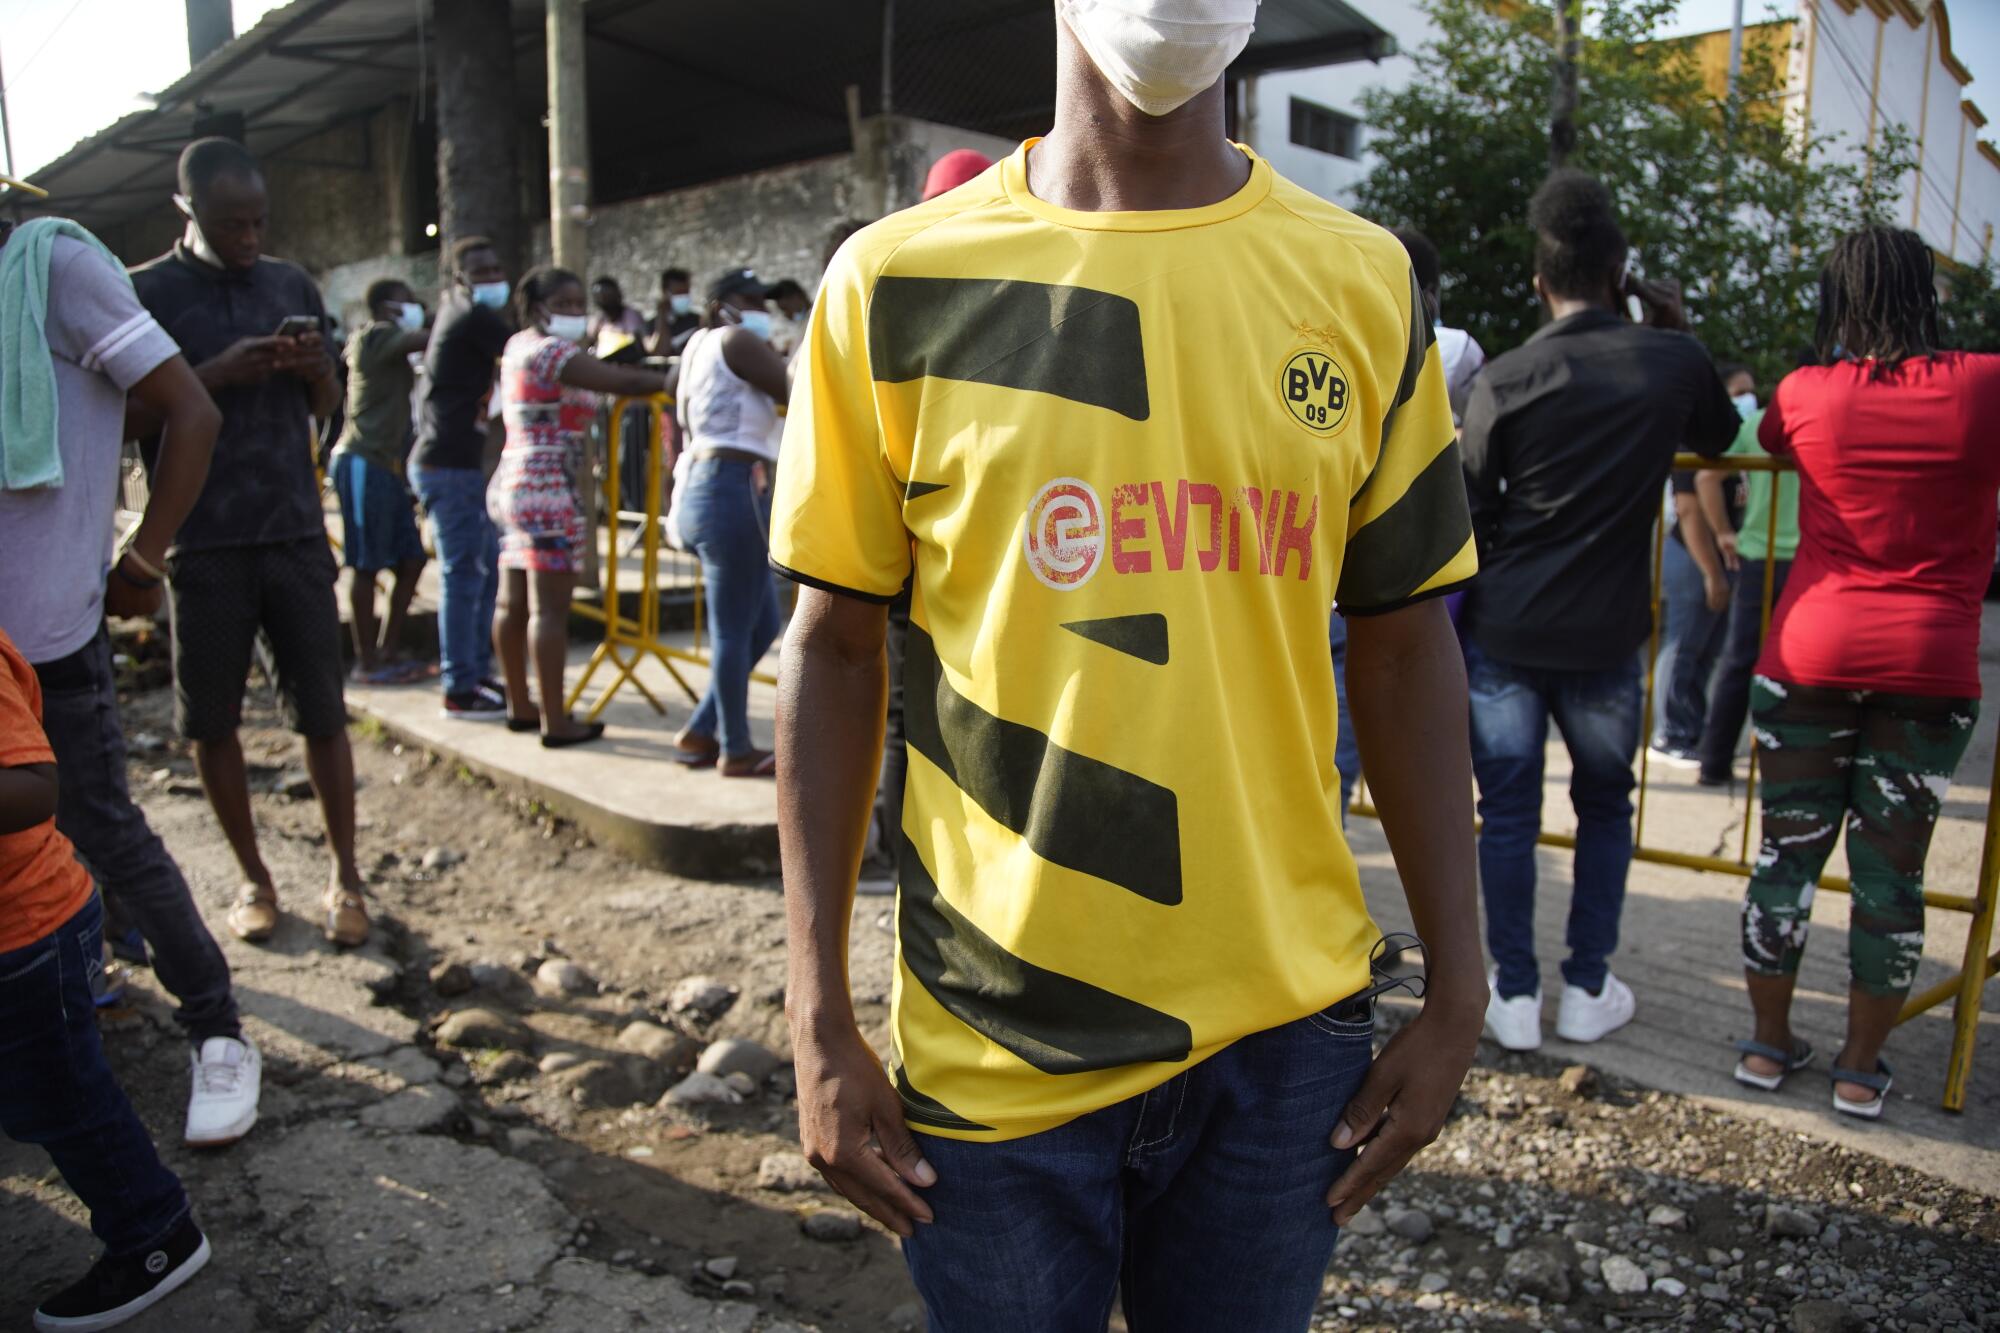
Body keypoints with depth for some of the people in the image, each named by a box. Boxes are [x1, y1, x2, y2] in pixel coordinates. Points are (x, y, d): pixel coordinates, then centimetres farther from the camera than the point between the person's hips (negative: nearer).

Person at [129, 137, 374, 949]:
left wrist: (315, 369, -5)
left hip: (296, 533, 2)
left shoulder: (292, 285, 10)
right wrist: (217, 373, -17)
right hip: (204, 545, -1)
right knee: (211, 721, 6)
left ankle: (345, 877, 13)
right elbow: (125, 417, -4)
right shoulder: (143, 293, 0)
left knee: (322, 712, 1)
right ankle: (254, 877, 22)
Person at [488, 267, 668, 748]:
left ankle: (520, 705, 23)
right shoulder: (550, 351, -12)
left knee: (514, 603, 13)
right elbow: (626, 382, -20)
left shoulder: (518, 345, 18)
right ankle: (555, 722, -6)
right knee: (550, 608, -8)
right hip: (548, 487, -10)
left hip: (512, 481, 10)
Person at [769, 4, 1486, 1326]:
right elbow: (837, 650, -2)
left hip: (1288, 1031, 2)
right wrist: (822, 1022, -3)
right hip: (995, 1049, -1)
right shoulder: (899, 280, -4)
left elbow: (1404, 645, 4)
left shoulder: (1365, 281, 1)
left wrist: (1459, 992, 3)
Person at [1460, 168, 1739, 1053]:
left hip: (1503, 630, -1)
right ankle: (1588, 990, 23)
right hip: (1605, 635, 1)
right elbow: (1719, 436, 20)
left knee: (1508, 812, 9)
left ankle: (1515, 996, 15)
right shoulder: (1674, 364, -2)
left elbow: (1469, 507, -3)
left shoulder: (1504, 380, -6)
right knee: (1604, 806, 19)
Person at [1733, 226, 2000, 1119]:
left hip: (1810, 656, 1)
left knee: (1788, 853, 10)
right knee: (1890, 870, 8)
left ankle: (1769, 1043, 21)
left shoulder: (1805, 394, -1)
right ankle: (1861, 1069, 20)